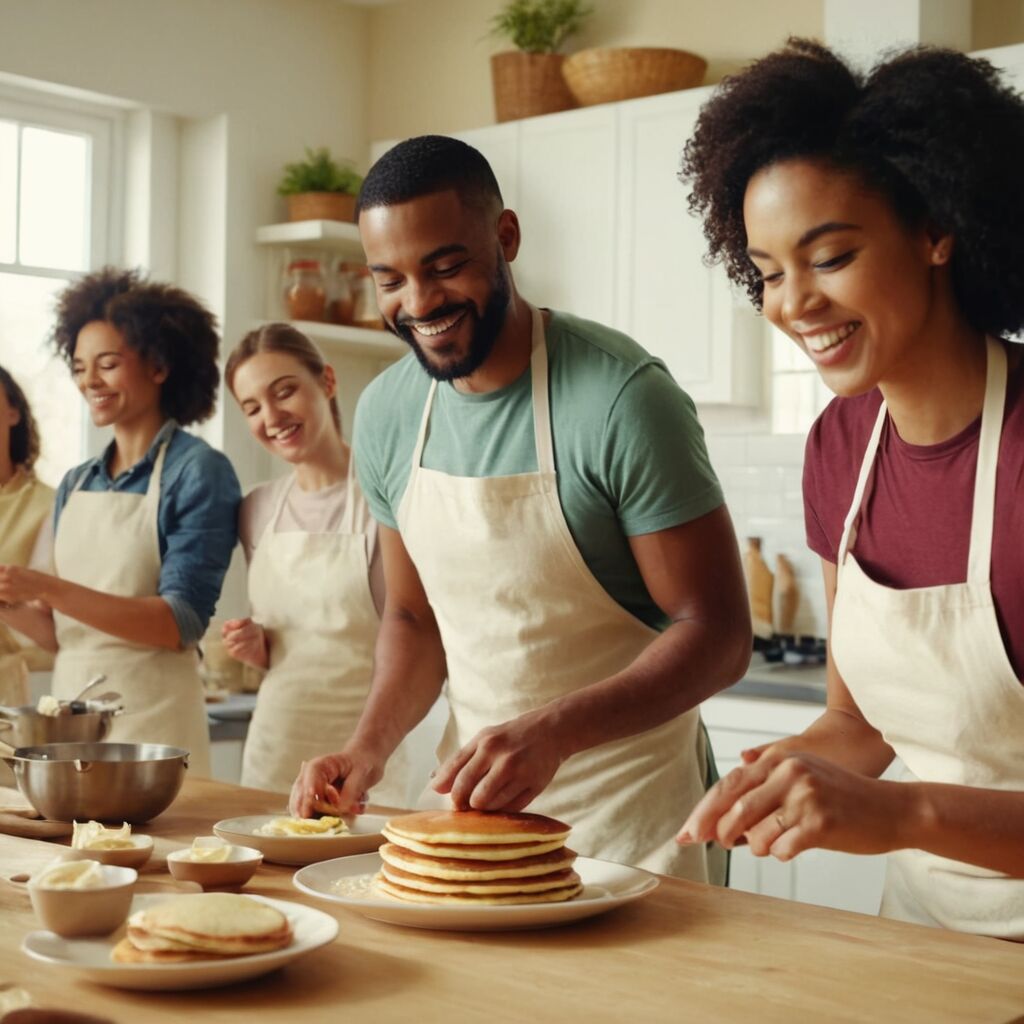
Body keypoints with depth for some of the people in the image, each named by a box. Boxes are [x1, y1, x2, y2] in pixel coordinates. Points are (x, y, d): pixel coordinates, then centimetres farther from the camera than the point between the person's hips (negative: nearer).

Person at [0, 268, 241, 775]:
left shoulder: (198, 471, -8)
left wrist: (46, 588, -20)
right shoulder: (75, 485, 11)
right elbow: (61, 632, 14)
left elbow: (181, 623, -16)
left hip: (151, 719, -6)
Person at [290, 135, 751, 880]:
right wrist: (370, 747, -6)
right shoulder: (385, 414, -1)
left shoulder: (621, 396, -20)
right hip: (472, 791, 5)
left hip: (630, 811, -5)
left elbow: (718, 633, -19)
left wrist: (552, 732, -32)